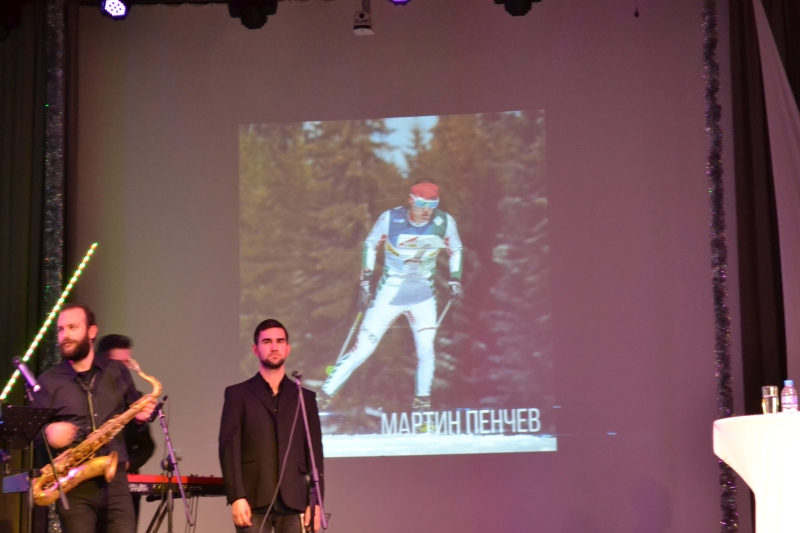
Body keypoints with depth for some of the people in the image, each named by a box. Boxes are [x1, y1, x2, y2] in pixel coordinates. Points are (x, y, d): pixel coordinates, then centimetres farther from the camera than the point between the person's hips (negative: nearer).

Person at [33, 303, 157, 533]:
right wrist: (48, 433, -17)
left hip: (114, 479, 1)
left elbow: (135, 414, 20)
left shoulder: (117, 371, 11)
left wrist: (141, 417, -3)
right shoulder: (48, 382, 6)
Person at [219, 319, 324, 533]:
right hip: (254, 501, -2)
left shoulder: (305, 397, 15)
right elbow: (229, 448, 0)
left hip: (294, 502, 2)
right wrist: (236, 497, -11)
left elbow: (315, 452, 12)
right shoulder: (238, 394, 9)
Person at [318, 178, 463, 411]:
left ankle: (422, 400, 13)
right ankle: (323, 396, 6)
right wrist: (365, 283, -3)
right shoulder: (390, 219, -17)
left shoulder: (444, 223, -11)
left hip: (423, 295, 2)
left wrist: (455, 280, 2)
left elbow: (456, 249, 9)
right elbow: (370, 245, -1)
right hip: (389, 293, -2)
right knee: (362, 350, -5)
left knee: (426, 348, -10)